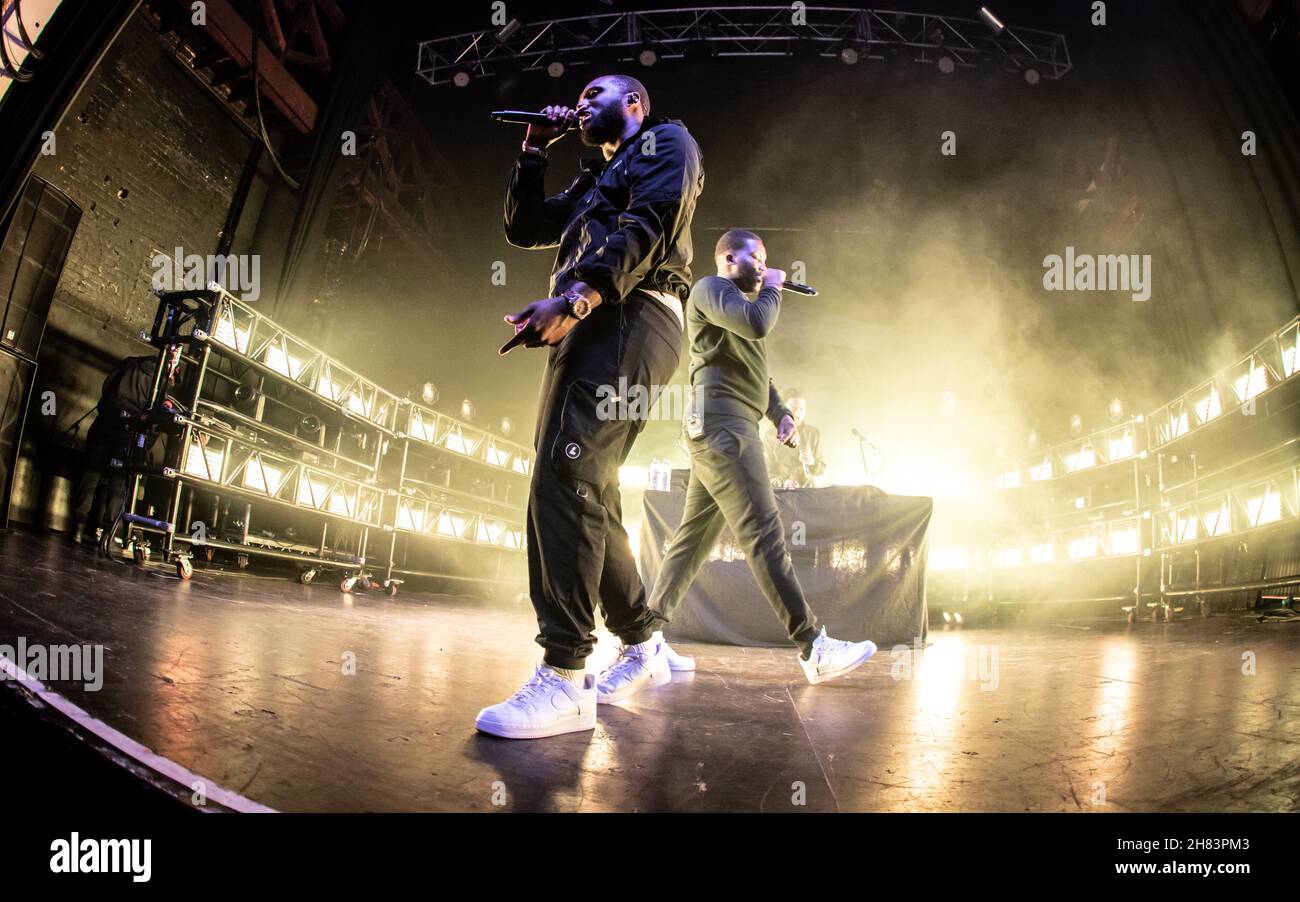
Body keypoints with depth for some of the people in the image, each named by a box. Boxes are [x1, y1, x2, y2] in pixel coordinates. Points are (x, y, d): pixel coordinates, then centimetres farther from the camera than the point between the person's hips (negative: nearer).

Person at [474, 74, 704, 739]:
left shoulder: (666, 140, 11)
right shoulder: (594, 182, 36)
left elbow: (648, 227, -9)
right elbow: (521, 229, 34)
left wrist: (572, 300, -21)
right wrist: (535, 150, 27)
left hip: (629, 319, -9)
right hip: (586, 330, 9)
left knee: (565, 479, -24)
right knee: (589, 496, 5)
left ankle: (564, 680, -26)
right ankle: (641, 643, 17)